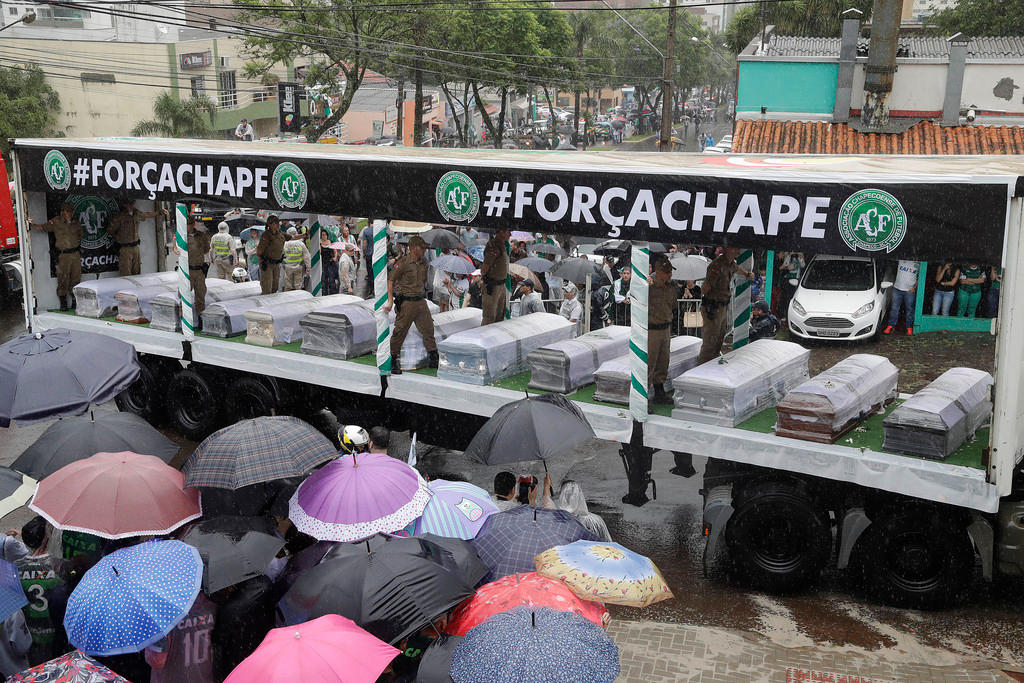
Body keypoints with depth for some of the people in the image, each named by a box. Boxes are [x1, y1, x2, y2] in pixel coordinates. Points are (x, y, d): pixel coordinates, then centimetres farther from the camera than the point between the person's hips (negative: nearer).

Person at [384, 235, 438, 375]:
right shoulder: (403, 262, -11)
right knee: (400, 332, -4)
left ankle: (433, 359, 19)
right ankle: (393, 362, 7)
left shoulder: (424, 262, 10)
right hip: (406, 303, -7)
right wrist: (390, 300, -14)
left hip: (421, 301, 7)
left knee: (429, 329, 8)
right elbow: (391, 280, -10)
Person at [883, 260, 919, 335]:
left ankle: (909, 328, 13)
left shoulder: (918, 264, 3)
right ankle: (890, 326, 11)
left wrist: (914, 287, -2)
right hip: (897, 288, 0)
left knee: (909, 309, 4)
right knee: (894, 308, 4)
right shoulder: (901, 259, 0)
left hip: (909, 290, 0)